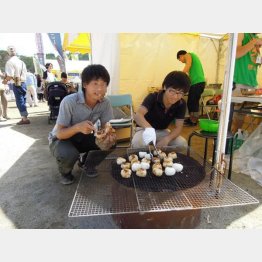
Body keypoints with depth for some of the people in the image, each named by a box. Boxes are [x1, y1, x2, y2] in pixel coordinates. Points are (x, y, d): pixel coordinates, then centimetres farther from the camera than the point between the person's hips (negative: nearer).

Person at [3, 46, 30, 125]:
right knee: (22, 101, 13)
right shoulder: (21, 61, 10)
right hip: (23, 83, 7)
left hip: (16, 84, -7)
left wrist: (5, 80, -1)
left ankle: (25, 118, -3)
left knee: (19, 101, -3)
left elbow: (10, 76, -18)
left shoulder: (10, 62, -12)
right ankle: (24, 117, 19)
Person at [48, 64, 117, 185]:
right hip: (60, 139, -4)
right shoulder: (69, 101, -30)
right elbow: (59, 133, -28)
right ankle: (65, 172, 3)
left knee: (111, 142, -18)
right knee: (69, 154, -36)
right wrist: (77, 127, -49)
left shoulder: (105, 103, -17)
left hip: (82, 138, 4)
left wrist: (109, 136, -40)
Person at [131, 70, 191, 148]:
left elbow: (179, 127, -17)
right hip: (145, 129, -3)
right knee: (137, 143, -35)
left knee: (182, 143, -22)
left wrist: (166, 139, -37)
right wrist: (149, 128, -65)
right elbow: (138, 115, -43)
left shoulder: (181, 104, -16)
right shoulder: (153, 97, -27)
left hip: (163, 131, 3)